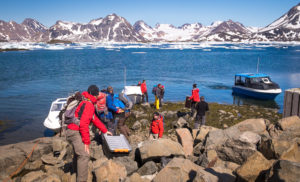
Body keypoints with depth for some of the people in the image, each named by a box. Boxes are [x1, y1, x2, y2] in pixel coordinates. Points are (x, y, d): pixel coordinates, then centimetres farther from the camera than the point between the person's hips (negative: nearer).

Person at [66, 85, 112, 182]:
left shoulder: (86, 103, 17)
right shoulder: (88, 104, -16)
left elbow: (95, 119, 25)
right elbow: (83, 124, -24)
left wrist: (105, 130, 29)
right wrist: (86, 142, -20)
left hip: (72, 131, 11)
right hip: (75, 132, -11)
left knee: (78, 154, 26)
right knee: (84, 155, -17)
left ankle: (76, 169, 44)